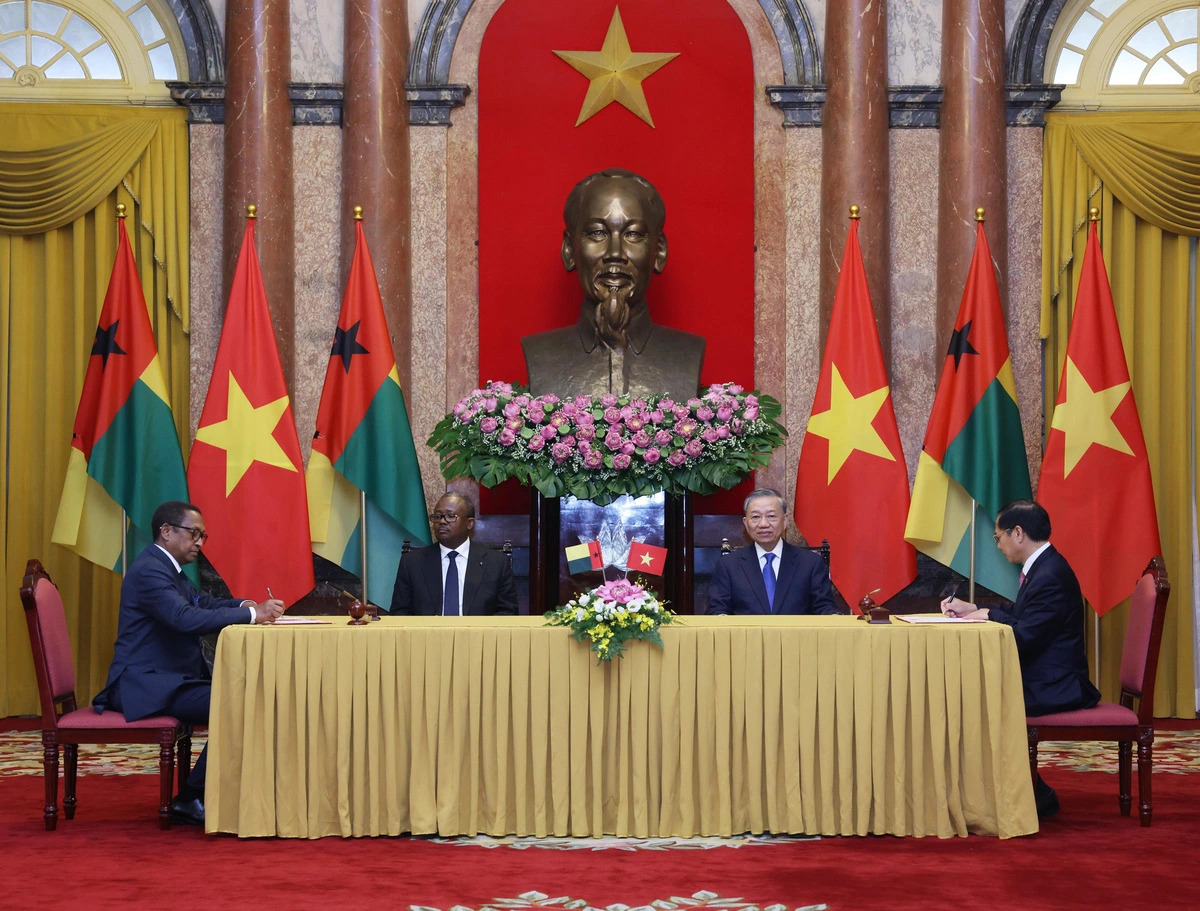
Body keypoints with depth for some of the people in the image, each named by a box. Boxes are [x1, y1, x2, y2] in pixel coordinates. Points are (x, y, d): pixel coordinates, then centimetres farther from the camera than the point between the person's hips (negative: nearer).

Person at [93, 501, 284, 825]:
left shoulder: (168, 568, 17)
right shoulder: (149, 570, -16)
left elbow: (204, 602, 24)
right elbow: (187, 619, -30)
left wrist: (245, 604, 3)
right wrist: (252, 614, -26)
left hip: (171, 678, 11)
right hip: (145, 684, -11)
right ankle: (190, 801, -12)